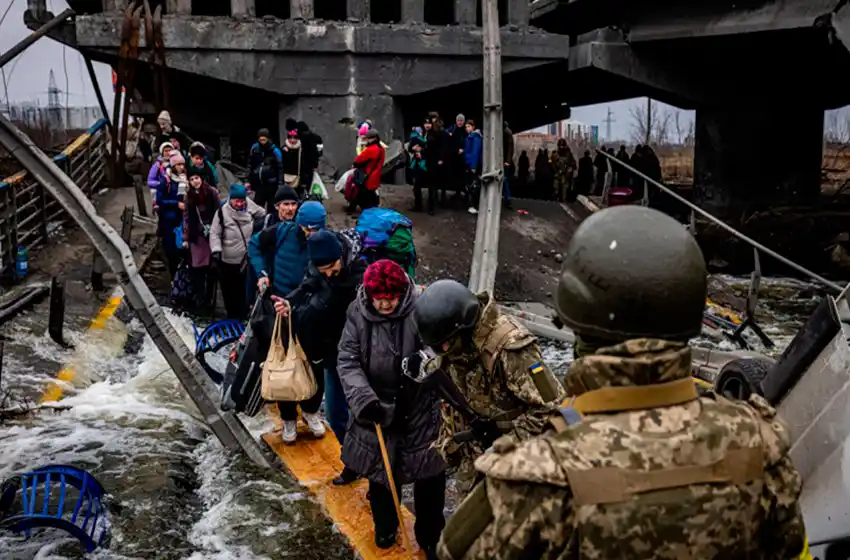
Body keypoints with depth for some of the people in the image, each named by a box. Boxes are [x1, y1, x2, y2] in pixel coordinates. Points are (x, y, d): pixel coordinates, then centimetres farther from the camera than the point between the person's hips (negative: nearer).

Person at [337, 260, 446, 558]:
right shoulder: (358, 313, -9)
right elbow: (348, 360, -10)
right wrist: (362, 397, -25)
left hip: (420, 410, -2)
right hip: (377, 408, 2)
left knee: (429, 476, 10)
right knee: (380, 472, 20)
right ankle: (385, 527, 46)